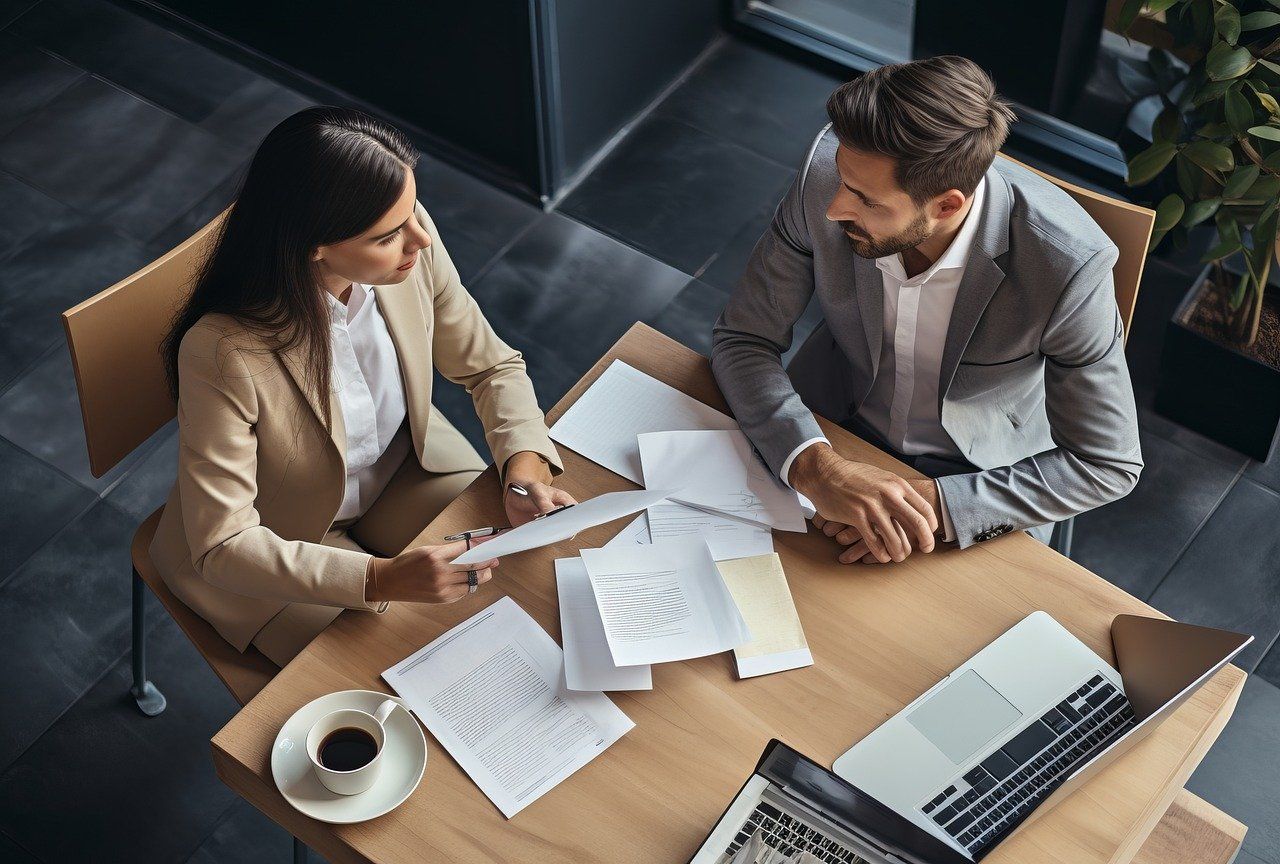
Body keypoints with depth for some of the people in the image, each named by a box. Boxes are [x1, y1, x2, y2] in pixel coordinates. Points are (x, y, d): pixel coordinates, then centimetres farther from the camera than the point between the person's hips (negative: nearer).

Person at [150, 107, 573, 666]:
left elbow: (490, 366, -6)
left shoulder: (413, 251, -23)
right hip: (284, 543, -4)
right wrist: (384, 579, -43)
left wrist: (525, 467, -26)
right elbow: (223, 547, -31)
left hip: (406, 469, 5)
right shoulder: (223, 352, -36)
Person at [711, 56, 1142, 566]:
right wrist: (815, 466, -33)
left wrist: (937, 507, -32)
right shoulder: (829, 169, -24)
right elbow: (742, 338, -14)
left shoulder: (1069, 265, -32)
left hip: (981, 471, -1)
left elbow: (1108, 464, -19)